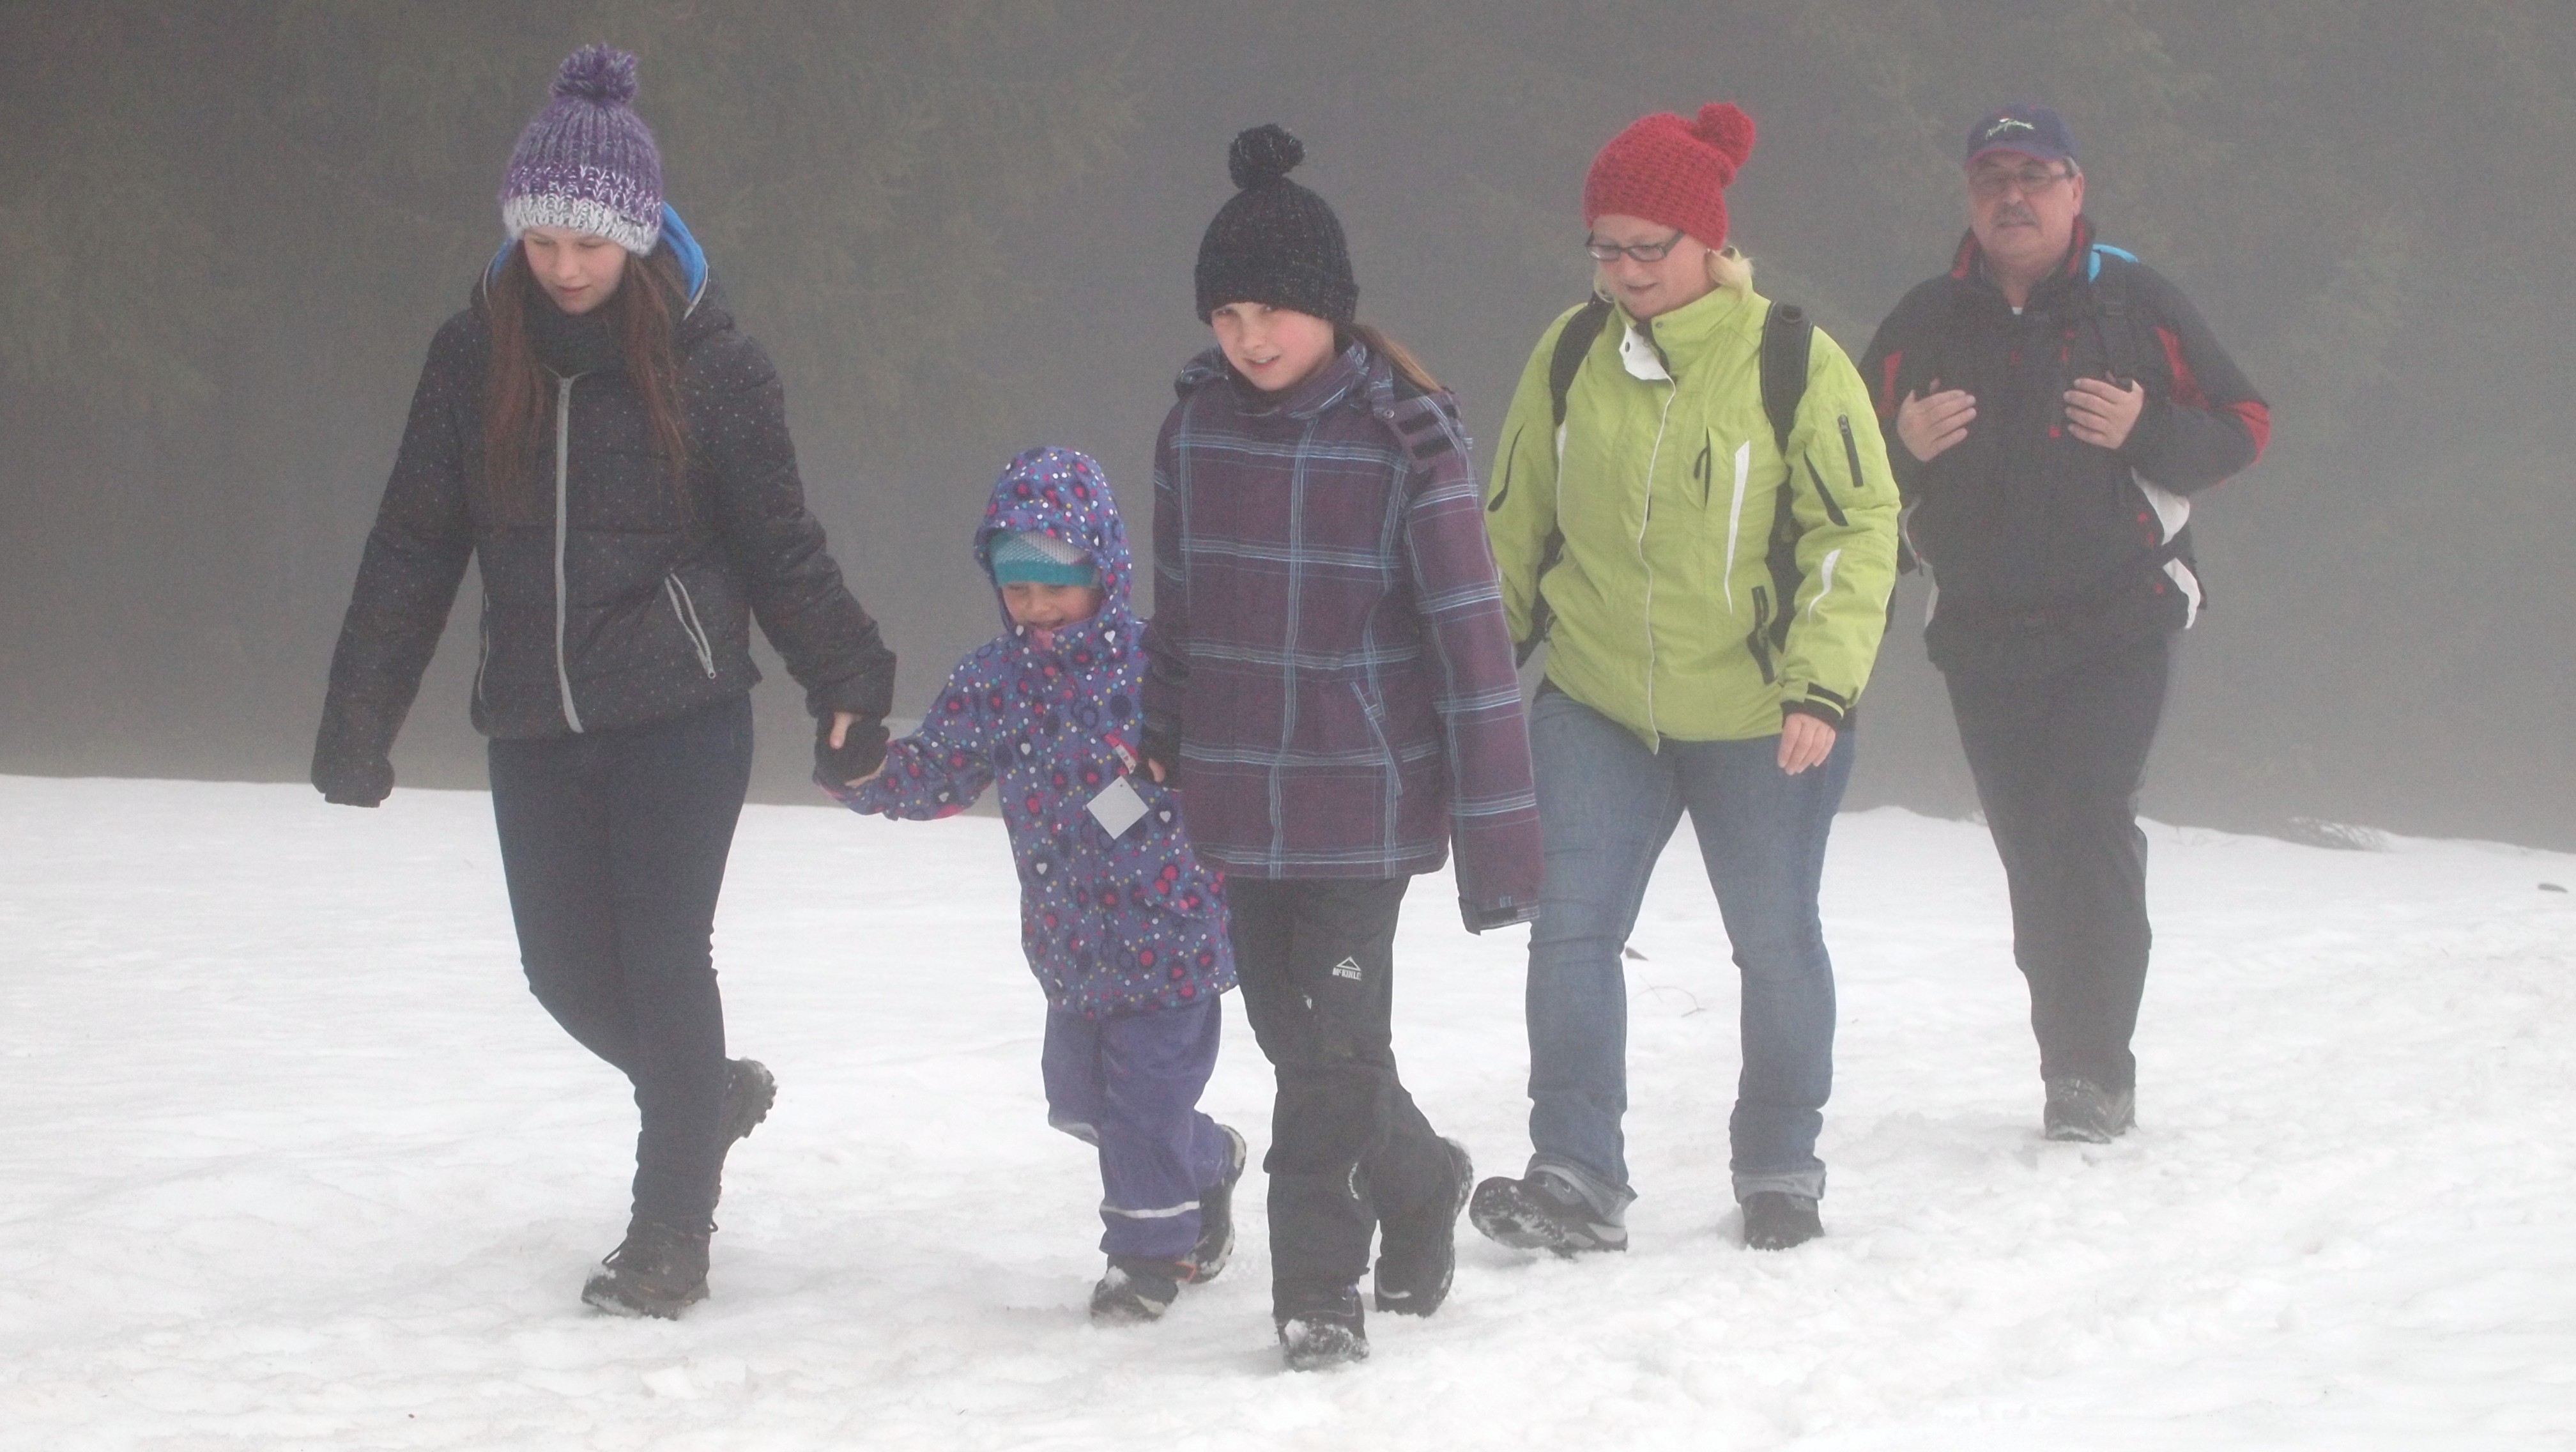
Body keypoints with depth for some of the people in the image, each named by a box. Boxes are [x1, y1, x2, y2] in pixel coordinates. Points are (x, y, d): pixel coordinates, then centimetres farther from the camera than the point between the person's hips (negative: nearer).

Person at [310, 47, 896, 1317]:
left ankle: (672, 1234, 7)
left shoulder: (705, 357, -7)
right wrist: (357, 722, 6)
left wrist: (848, 681, -5)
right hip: (535, 722, 4)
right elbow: (415, 547, 7)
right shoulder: (475, 357, 1)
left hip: (682, 711, -4)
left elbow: (778, 544, 0)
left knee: (662, 956, -4)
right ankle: (712, 1094, 38)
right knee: (567, 970, 8)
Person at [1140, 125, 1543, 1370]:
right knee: (1291, 1031, 13)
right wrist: (1158, 754, 17)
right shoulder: (1197, 425, 3)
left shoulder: (1404, 438, -12)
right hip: (1238, 803, 5)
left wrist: (1497, 833, -13)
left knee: (1335, 1047, -6)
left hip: (1364, 802, -5)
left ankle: (1318, 1288, 6)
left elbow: (1469, 638, -12)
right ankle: (1417, 1183, 37)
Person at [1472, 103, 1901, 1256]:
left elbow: (1859, 527, -9)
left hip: (1759, 721, -2)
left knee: (1776, 943, 10)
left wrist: (1822, 687, -17)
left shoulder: (1795, 363, -10)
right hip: (1596, 706, 2)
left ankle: (1780, 1169, 27)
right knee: (1571, 931, -9)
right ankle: (1578, 1180, -6)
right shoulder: (1570, 356, 0)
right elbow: (1514, 523, 11)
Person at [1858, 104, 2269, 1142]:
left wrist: (2145, 431, -16)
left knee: (2088, 830, -16)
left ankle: (2093, 1070, -14)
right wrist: (1904, 446, -11)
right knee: (2033, 855, 5)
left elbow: (2243, 427, 2)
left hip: (2116, 626, -3)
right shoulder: (1925, 324, 8)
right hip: (1981, 636, 3)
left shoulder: (2134, 306, 0)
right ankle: (2080, 1073, 13)